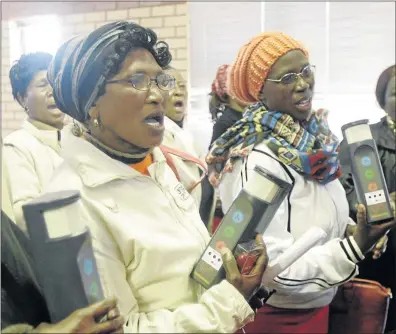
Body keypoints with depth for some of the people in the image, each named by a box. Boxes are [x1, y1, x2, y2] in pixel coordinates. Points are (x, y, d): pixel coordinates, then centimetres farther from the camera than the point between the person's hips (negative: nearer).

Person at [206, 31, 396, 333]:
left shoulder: (315, 139, -2)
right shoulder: (258, 160, -25)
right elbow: (276, 270, -25)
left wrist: (355, 230, -5)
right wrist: (354, 248, -31)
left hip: (318, 302, 7)